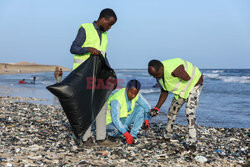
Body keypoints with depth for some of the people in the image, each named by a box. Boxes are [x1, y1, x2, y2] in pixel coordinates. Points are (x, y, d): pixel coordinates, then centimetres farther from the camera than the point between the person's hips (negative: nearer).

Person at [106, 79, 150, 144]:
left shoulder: (136, 95, -13)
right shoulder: (116, 99, -31)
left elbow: (146, 106, 2)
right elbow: (115, 119, -37)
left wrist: (146, 119, -13)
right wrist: (126, 134, -44)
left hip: (124, 119, 6)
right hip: (112, 122, -6)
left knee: (141, 108, -14)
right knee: (118, 131, -39)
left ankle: (133, 135, -17)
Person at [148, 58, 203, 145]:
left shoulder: (173, 69, -39)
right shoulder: (160, 75, -10)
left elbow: (188, 78, -27)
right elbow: (164, 92, -1)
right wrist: (157, 108, -7)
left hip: (194, 83, -8)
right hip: (182, 88, 8)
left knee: (190, 112, -20)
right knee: (172, 109, 12)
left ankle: (192, 141, -17)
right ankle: (168, 135, 29)